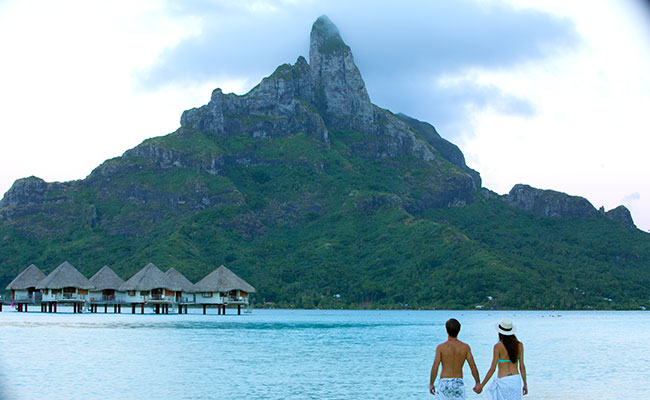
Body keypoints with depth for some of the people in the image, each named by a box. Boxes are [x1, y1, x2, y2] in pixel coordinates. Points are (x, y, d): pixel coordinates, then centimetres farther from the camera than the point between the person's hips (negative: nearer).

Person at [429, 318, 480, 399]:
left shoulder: (441, 347, -7)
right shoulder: (465, 347, -2)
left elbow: (435, 368, -11)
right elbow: (473, 367, -2)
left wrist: (431, 384, 0)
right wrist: (478, 383, 9)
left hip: (444, 383, -1)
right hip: (458, 383, 1)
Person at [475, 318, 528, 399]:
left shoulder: (498, 346, -10)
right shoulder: (519, 345, 3)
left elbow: (492, 369, -10)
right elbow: (522, 366, 5)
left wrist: (481, 385, -3)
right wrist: (525, 384, 16)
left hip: (503, 381, -5)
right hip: (516, 380, 5)